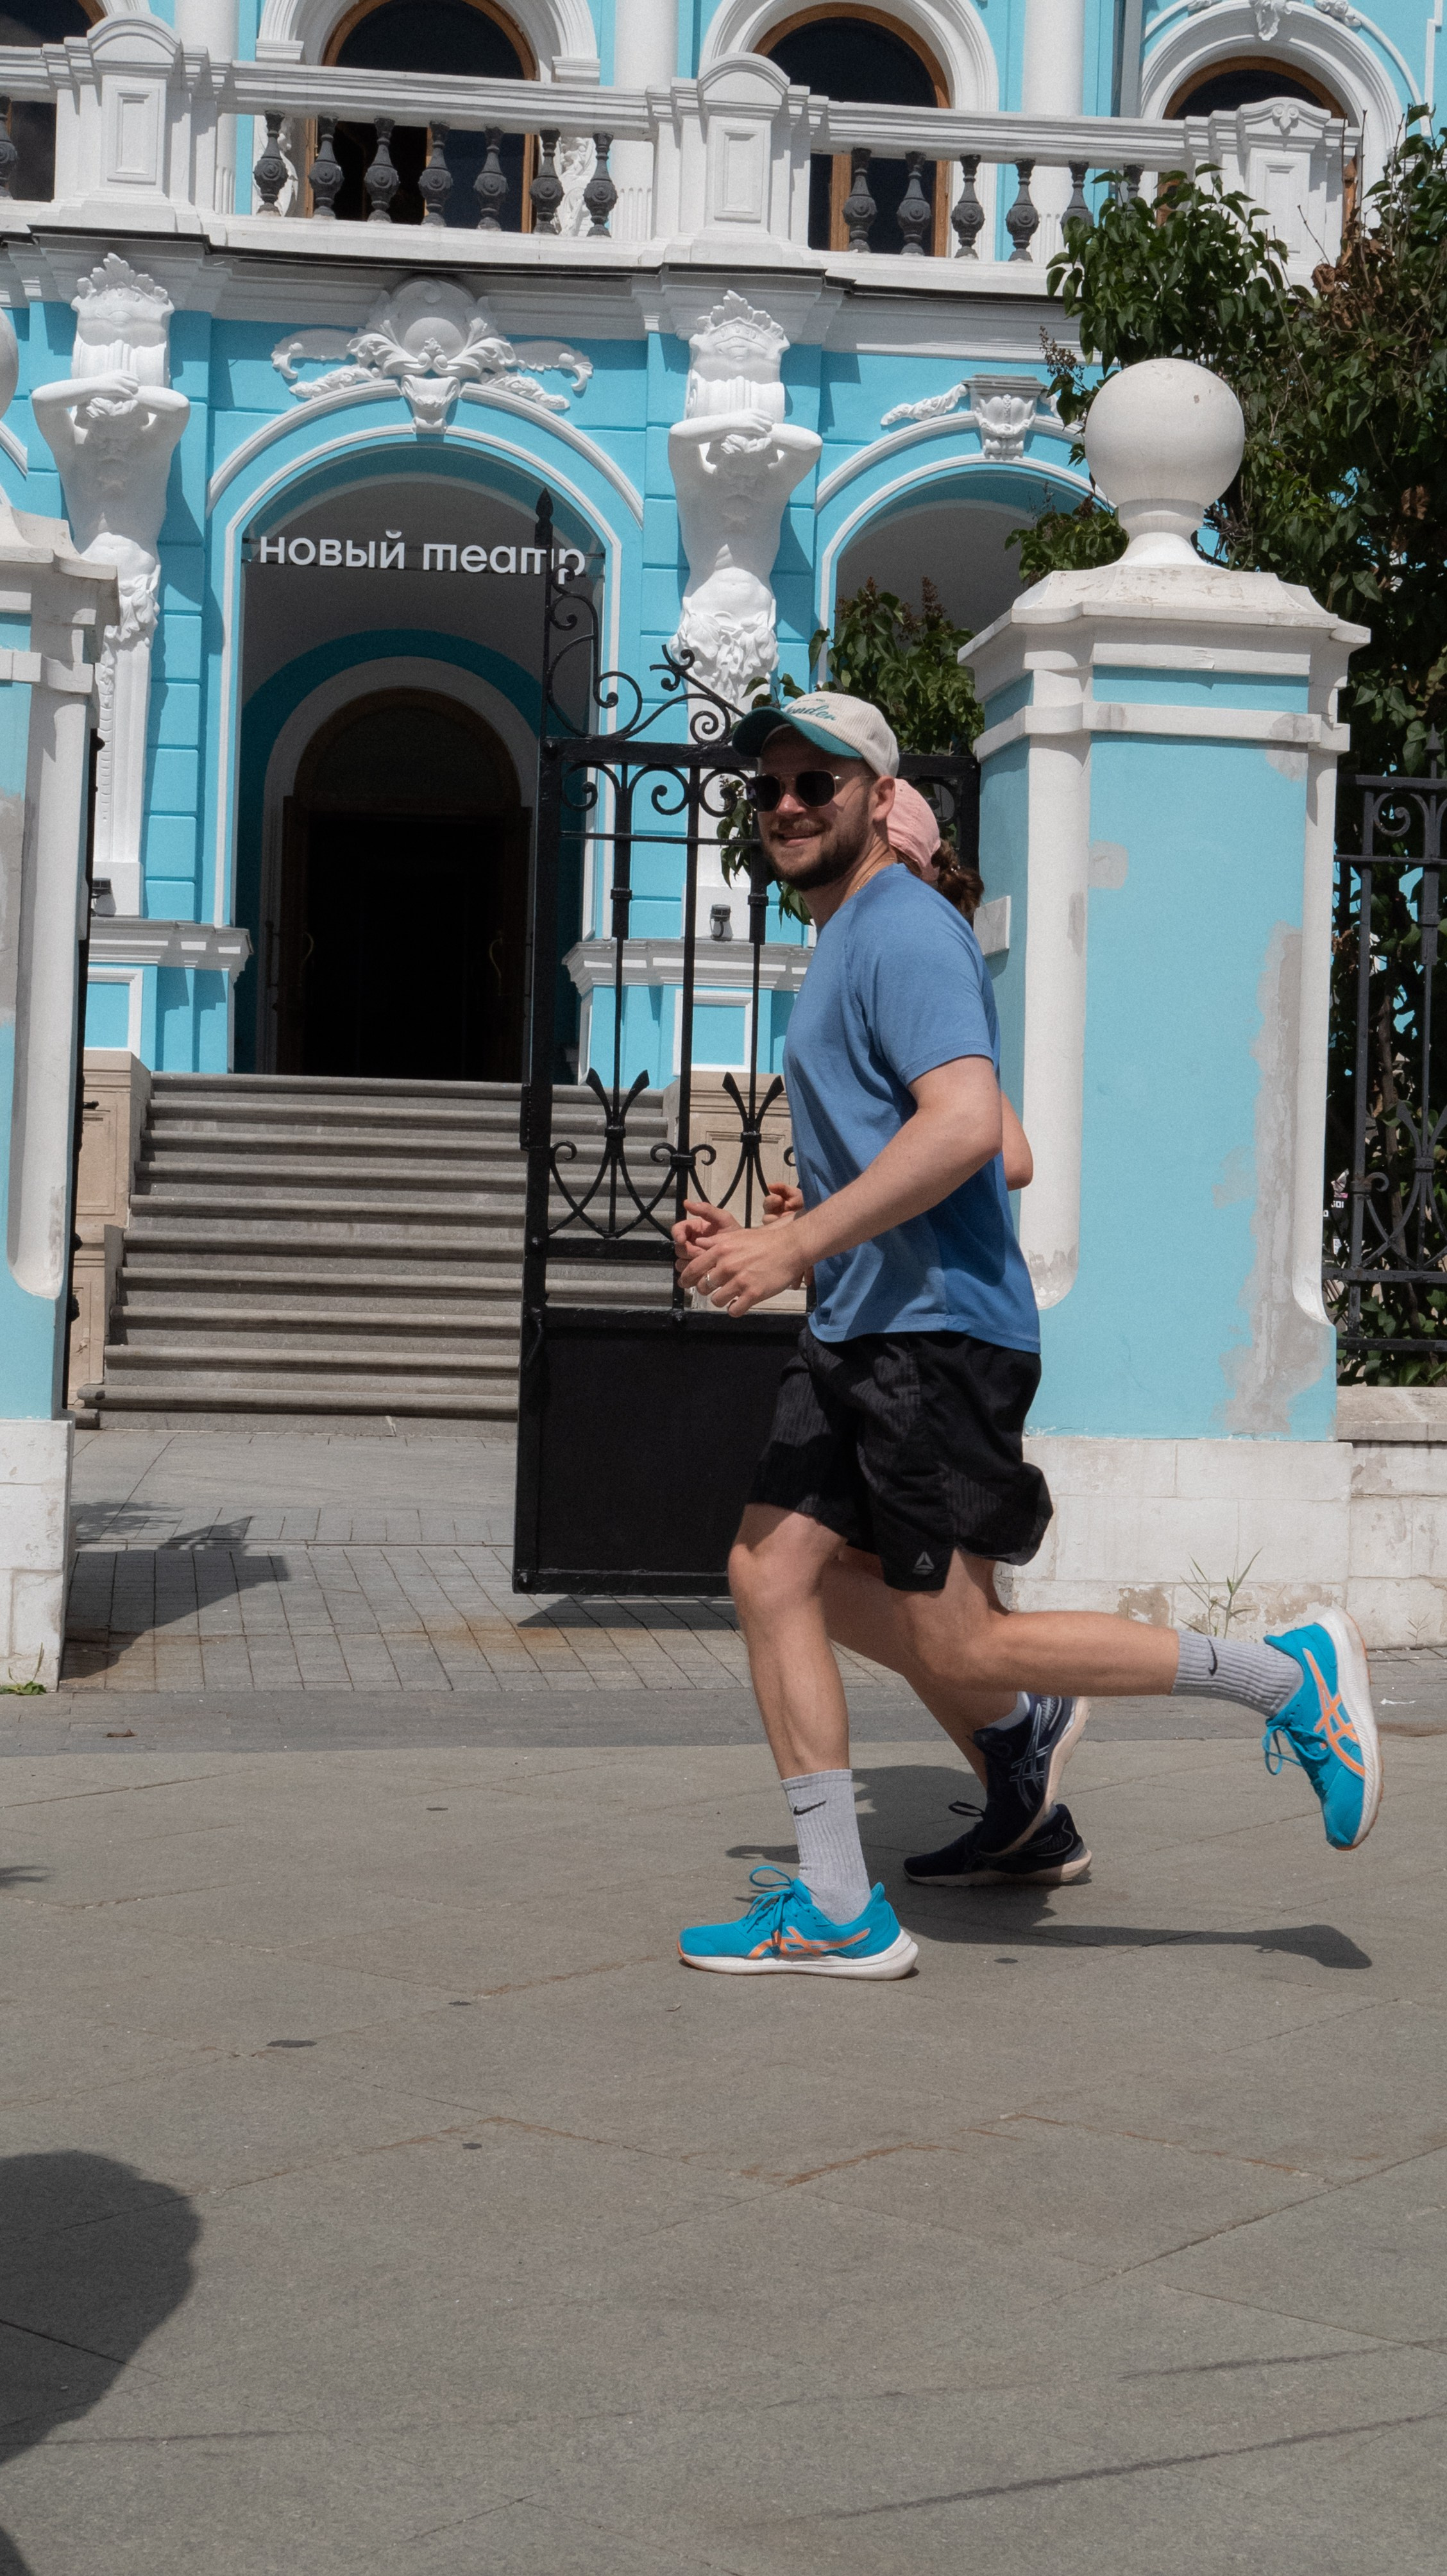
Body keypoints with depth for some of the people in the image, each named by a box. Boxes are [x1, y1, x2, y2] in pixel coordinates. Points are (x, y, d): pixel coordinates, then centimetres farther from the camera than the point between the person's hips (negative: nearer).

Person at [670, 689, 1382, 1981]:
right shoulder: (844, 946, 22)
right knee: (774, 1573, 5)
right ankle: (837, 1909, 15)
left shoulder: (905, 929, -11)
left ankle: (1287, 1675, 4)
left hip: (936, 1331, -10)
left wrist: (792, 1244, -26)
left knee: (963, 1648, -8)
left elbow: (963, 1124, -26)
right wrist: (749, 1242, 17)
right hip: (861, 1333, 10)